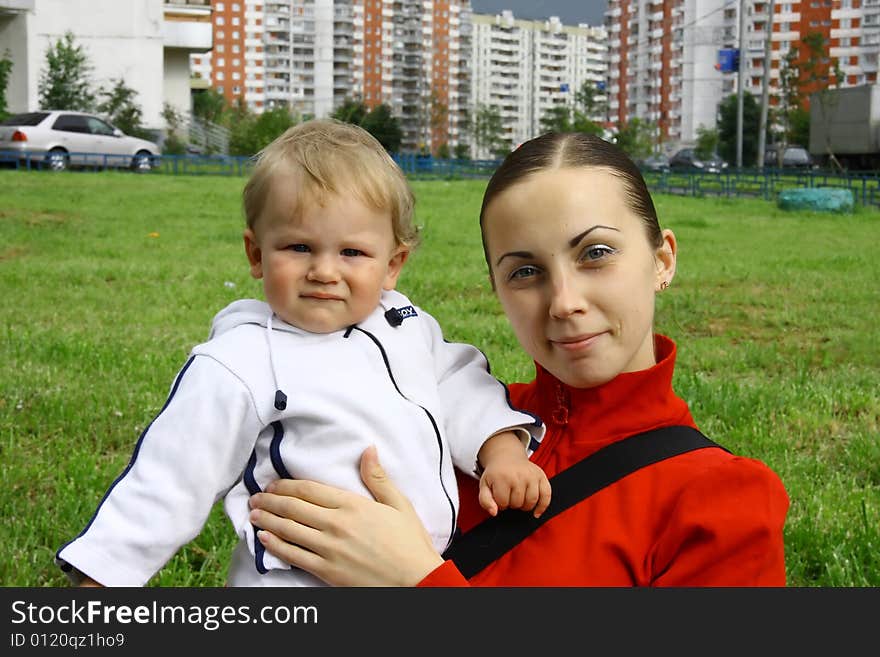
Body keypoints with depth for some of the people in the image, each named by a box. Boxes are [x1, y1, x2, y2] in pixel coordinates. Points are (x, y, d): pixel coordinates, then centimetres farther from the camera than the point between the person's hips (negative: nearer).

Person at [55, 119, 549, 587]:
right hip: (302, 579, -5)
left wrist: (503, 448, -4)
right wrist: (104, 573, -12)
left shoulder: (408, 324, 3)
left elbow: (459, 385, 14)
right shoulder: (241, 365, -16)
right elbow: (170, 477, -13)